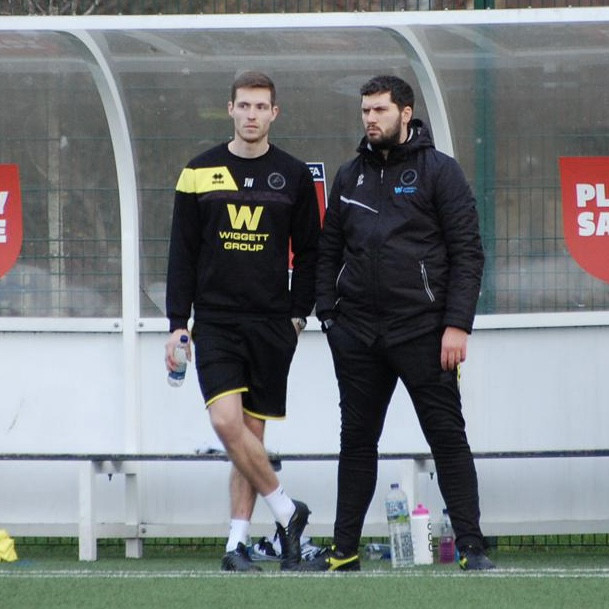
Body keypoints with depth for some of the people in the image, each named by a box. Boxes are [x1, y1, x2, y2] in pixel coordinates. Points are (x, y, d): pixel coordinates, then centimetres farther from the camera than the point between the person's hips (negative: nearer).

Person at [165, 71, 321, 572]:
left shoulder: (293, 176, 6)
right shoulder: (200, 173, 5)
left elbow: (309, 251, 11)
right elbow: (183, 252, 7)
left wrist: (299, 313, 2)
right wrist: (177, 323, 1)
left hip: (271, 324, 0)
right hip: (215, 321, 0)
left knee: (252, 430, 2)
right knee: (227, 422, -16)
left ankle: (238, 541, 8)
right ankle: (287, 513, -1)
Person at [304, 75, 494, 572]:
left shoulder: (439, 171, -1)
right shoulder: (350, 176, 13)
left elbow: (467, 252, -5)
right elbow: (329, 251, 17)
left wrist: (457, 324, -13)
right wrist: (328, 313, 4)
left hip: (422, 330, -4)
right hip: (358, 334, 4)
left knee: (448, 437, -4)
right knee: (357, 440, 9)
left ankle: (471, 547, -1)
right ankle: (345, 549, 14)